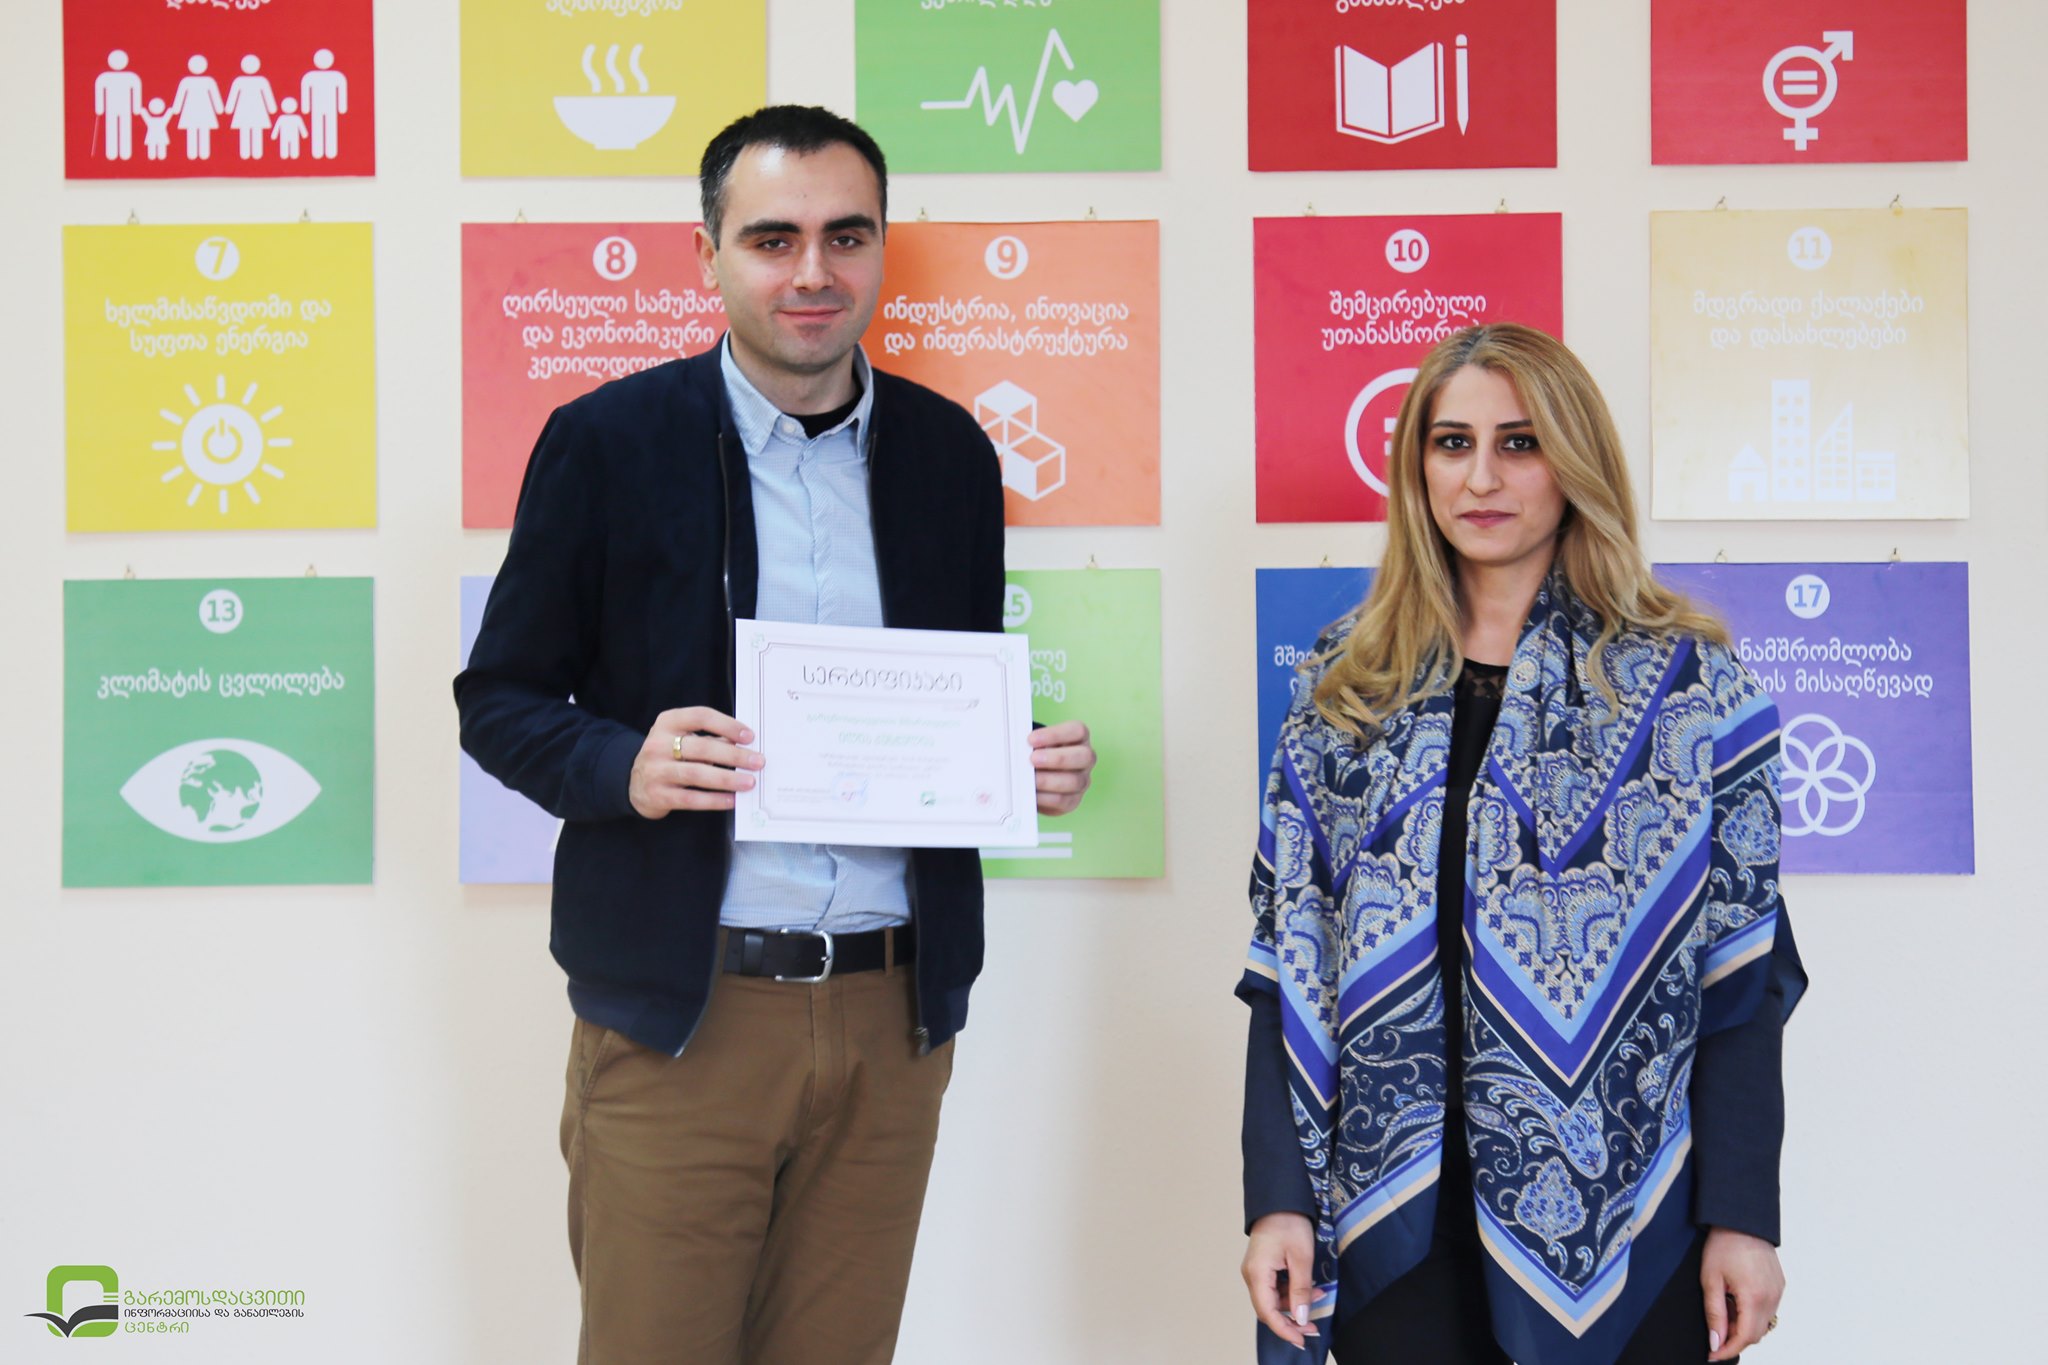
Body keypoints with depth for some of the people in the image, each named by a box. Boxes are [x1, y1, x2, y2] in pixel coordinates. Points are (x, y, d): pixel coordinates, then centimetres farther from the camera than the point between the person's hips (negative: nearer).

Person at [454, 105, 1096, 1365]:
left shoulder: (950, 452, 8)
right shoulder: (606, 442, -2)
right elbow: (499, 700, 0)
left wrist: (1036, 769, -5)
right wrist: (626, 766, -19)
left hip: (893, 1015, 3)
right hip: (680, 1013, -3)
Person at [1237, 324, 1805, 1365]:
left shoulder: (1684, 682, 0)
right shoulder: (1344, 690, 6)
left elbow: (1740, 975, -2)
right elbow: (1288, 963, 4)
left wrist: (1741, 1215, -7)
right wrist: (1278, 1197, -3)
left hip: (1627, 1213, -1)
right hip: (1396, 1214, 2)